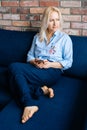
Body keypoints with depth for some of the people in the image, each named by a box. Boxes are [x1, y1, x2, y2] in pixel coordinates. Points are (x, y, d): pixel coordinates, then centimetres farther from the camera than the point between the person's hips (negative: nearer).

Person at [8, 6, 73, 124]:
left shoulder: (65, 38, 8)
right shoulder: (37, 37, 21)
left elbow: (68, 62, 3)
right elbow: (30, 56, 18)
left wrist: (50, 64, -12)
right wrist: (34, 62, -7)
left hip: (53, 71, -4)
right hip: (35, 68, 5)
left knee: (14, 67, -29)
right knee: (14, 81, -29)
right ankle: (40, 90, -24)